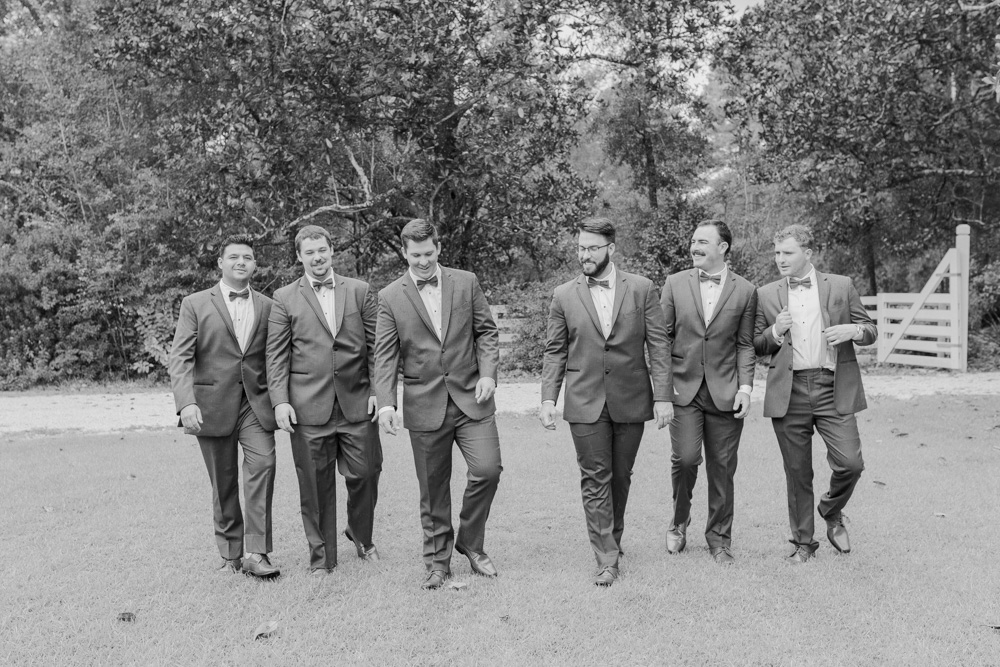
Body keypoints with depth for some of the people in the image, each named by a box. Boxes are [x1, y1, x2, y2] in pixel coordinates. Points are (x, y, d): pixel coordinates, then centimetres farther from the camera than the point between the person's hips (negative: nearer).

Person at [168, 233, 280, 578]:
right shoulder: (195, 304, 3)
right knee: (223, 483, 7)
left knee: (263, 463, -18)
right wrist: (186, 402, -18)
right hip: (212, 404, -1)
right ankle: (231, 554, 23)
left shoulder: (267, 306, 10)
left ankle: (255, 552, -13)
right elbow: (180, 358, -4)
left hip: (255, 402, 1)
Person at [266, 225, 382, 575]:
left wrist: (379, 390, 0)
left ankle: (361, 536, 32)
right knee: (316, 482, 5)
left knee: (364, 473, 5)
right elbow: (276, 356, 2)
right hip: (309, 408, -1)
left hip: (356, 401, 1)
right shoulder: (284, 298, 6)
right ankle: (321, 555, 20)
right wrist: (280, 401, -7)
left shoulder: (360, 291, 9)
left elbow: (376, 345, 8)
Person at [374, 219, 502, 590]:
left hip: (470, 397, 1)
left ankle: (470, 542, 16)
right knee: (433, 487, 7)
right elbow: (385, 355, -2)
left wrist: (488, 372, -8)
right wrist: (386, 402, -13)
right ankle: (437, 559, 24)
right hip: (425, 404, 0)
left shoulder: (466, 283, 5)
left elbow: (486, 332, 7)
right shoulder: (390, 297, 1)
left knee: (487, 470, -9)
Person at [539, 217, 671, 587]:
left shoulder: (641, 288, 0)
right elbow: (555, 351, 5)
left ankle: (613, 538, 33)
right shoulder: (564, 295, 2)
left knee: (620, 476, 12)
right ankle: (606, 557, 7)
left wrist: (662, 396, -6)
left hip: (630, 400, 0)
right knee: (595, 479, 0)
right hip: (585, 402, 0)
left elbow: (659, 344, -1)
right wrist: (548, 398, -3)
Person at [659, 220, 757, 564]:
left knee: (722, 468, 6)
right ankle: (679, 522, 15)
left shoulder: (745, 291, 4)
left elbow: (745, 344, 5)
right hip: (683, 388, 0)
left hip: (725, 392, 0)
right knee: (685, 458, -11)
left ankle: (719, 538, 23)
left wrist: (745, 387, -4)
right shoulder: (675, 284, 5)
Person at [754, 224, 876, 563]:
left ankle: (832, 514, 22)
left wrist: (853, 331, -10)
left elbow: (870, 330, 12)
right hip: (788, 392, 1)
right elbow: (756, 346, 11)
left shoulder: (841, 286, 7)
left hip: (834, 388, 0)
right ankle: (803, 541, 22)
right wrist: (775, 332, -9)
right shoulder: (766, 295, 8)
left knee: (850, 462, -9)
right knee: (797, 472, 6)